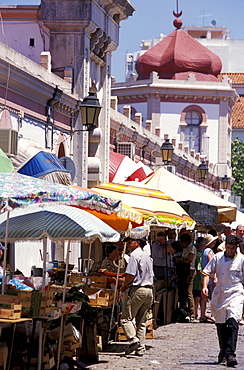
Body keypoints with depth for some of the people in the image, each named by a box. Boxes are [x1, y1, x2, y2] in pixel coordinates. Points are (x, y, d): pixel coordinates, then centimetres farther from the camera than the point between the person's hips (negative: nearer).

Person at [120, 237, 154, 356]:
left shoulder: (134, 255, -9)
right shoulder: (147, 256, 17)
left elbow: (131, 275, -17)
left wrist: (124, 286, 0)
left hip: (137, 289, -8)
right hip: (149, 289, 8)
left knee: (126, 318, -4)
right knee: (141, 321, 10)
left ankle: (133, 340, -20)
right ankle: (140, 348, 7)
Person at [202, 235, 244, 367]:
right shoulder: (217, 257, 4)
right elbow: (207, 272, 6)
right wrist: (205, 286, -9)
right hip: (219, 295, 3)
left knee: (232, 323, -19)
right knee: (220, 324, 13)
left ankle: (230, 354, -25)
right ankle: (223, 350, 34)